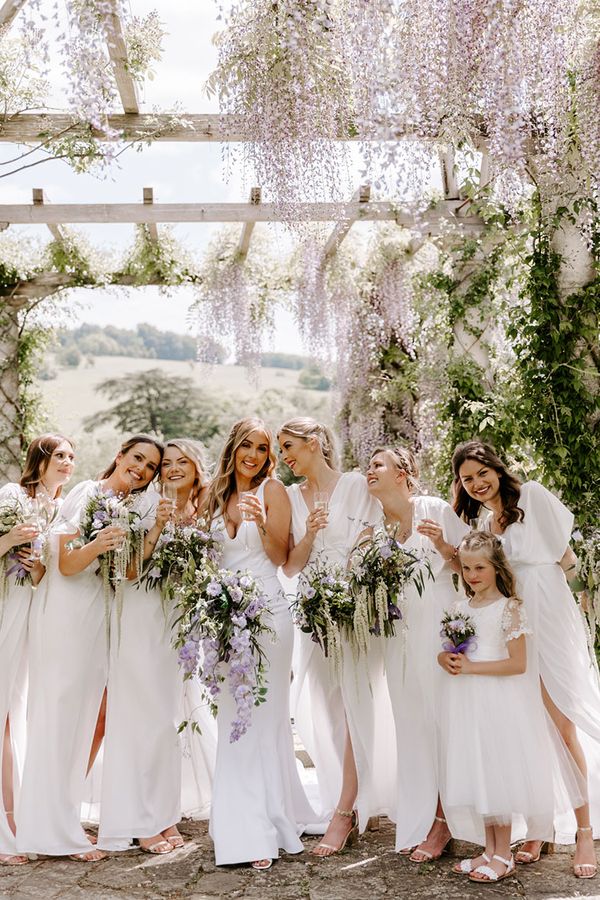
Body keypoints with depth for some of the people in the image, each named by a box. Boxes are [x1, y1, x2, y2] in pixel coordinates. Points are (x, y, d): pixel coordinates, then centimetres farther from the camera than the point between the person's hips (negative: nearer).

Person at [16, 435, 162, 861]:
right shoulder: (87, 493, -8)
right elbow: (66, 564, -13)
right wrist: (96, 546, -33)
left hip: (101, 618, 8)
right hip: (68, 615, -8)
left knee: (96, 719, 9)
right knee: (63, 714, -3)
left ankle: (65, 813, 23)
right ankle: (56, 829, 6)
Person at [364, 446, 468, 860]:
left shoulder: (435, 509, -4)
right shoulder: (375, 526, 11)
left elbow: (466, 565, -3)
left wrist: (442, 545, -19)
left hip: (438, 623, -5)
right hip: (399, 629, 5)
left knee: (440, 715, -2)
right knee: (410, 721, 8)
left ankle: (442, 819, 11)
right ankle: (421, 817, 20)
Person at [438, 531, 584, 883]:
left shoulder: (509, 607, -12)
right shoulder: (461, 608, 7)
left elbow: (517, 663, -16)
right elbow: (446, 651, 15)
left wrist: (470, 667, -19)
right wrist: (447, 660, -9)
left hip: (499, 701, -6)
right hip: (467, 702, 6)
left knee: (500, 772, 1)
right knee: (478, 774, 12)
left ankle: (504, 856, 16)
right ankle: (489, 850, 26)